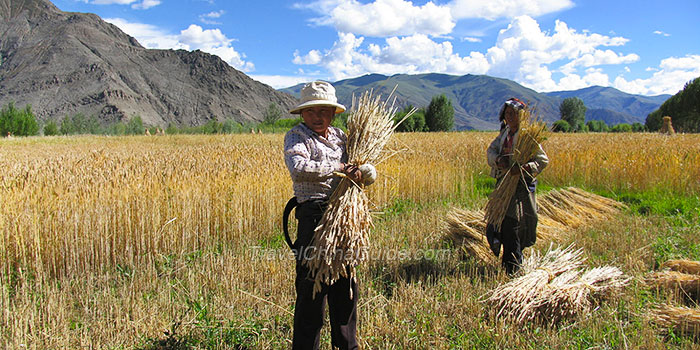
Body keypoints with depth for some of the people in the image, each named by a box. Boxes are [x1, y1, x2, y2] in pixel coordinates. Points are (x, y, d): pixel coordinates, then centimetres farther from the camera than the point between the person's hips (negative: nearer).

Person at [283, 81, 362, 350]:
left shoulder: (340, 136, 15)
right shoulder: (296, 136, -3)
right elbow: (299, 167, -24)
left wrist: (359, 172, -7)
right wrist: (339, 168, -17)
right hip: (314, 215, -7)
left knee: (346, 285, 17)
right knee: (311, 286, -2)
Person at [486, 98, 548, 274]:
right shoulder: (505, 133, 12)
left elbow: (543, 160, -12)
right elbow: (490, 150, 5)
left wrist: (523, 168, -27)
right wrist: (498, 159, -17)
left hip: (521, 185, -7)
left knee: (512, 224, -7)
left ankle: (513, 267, 4)